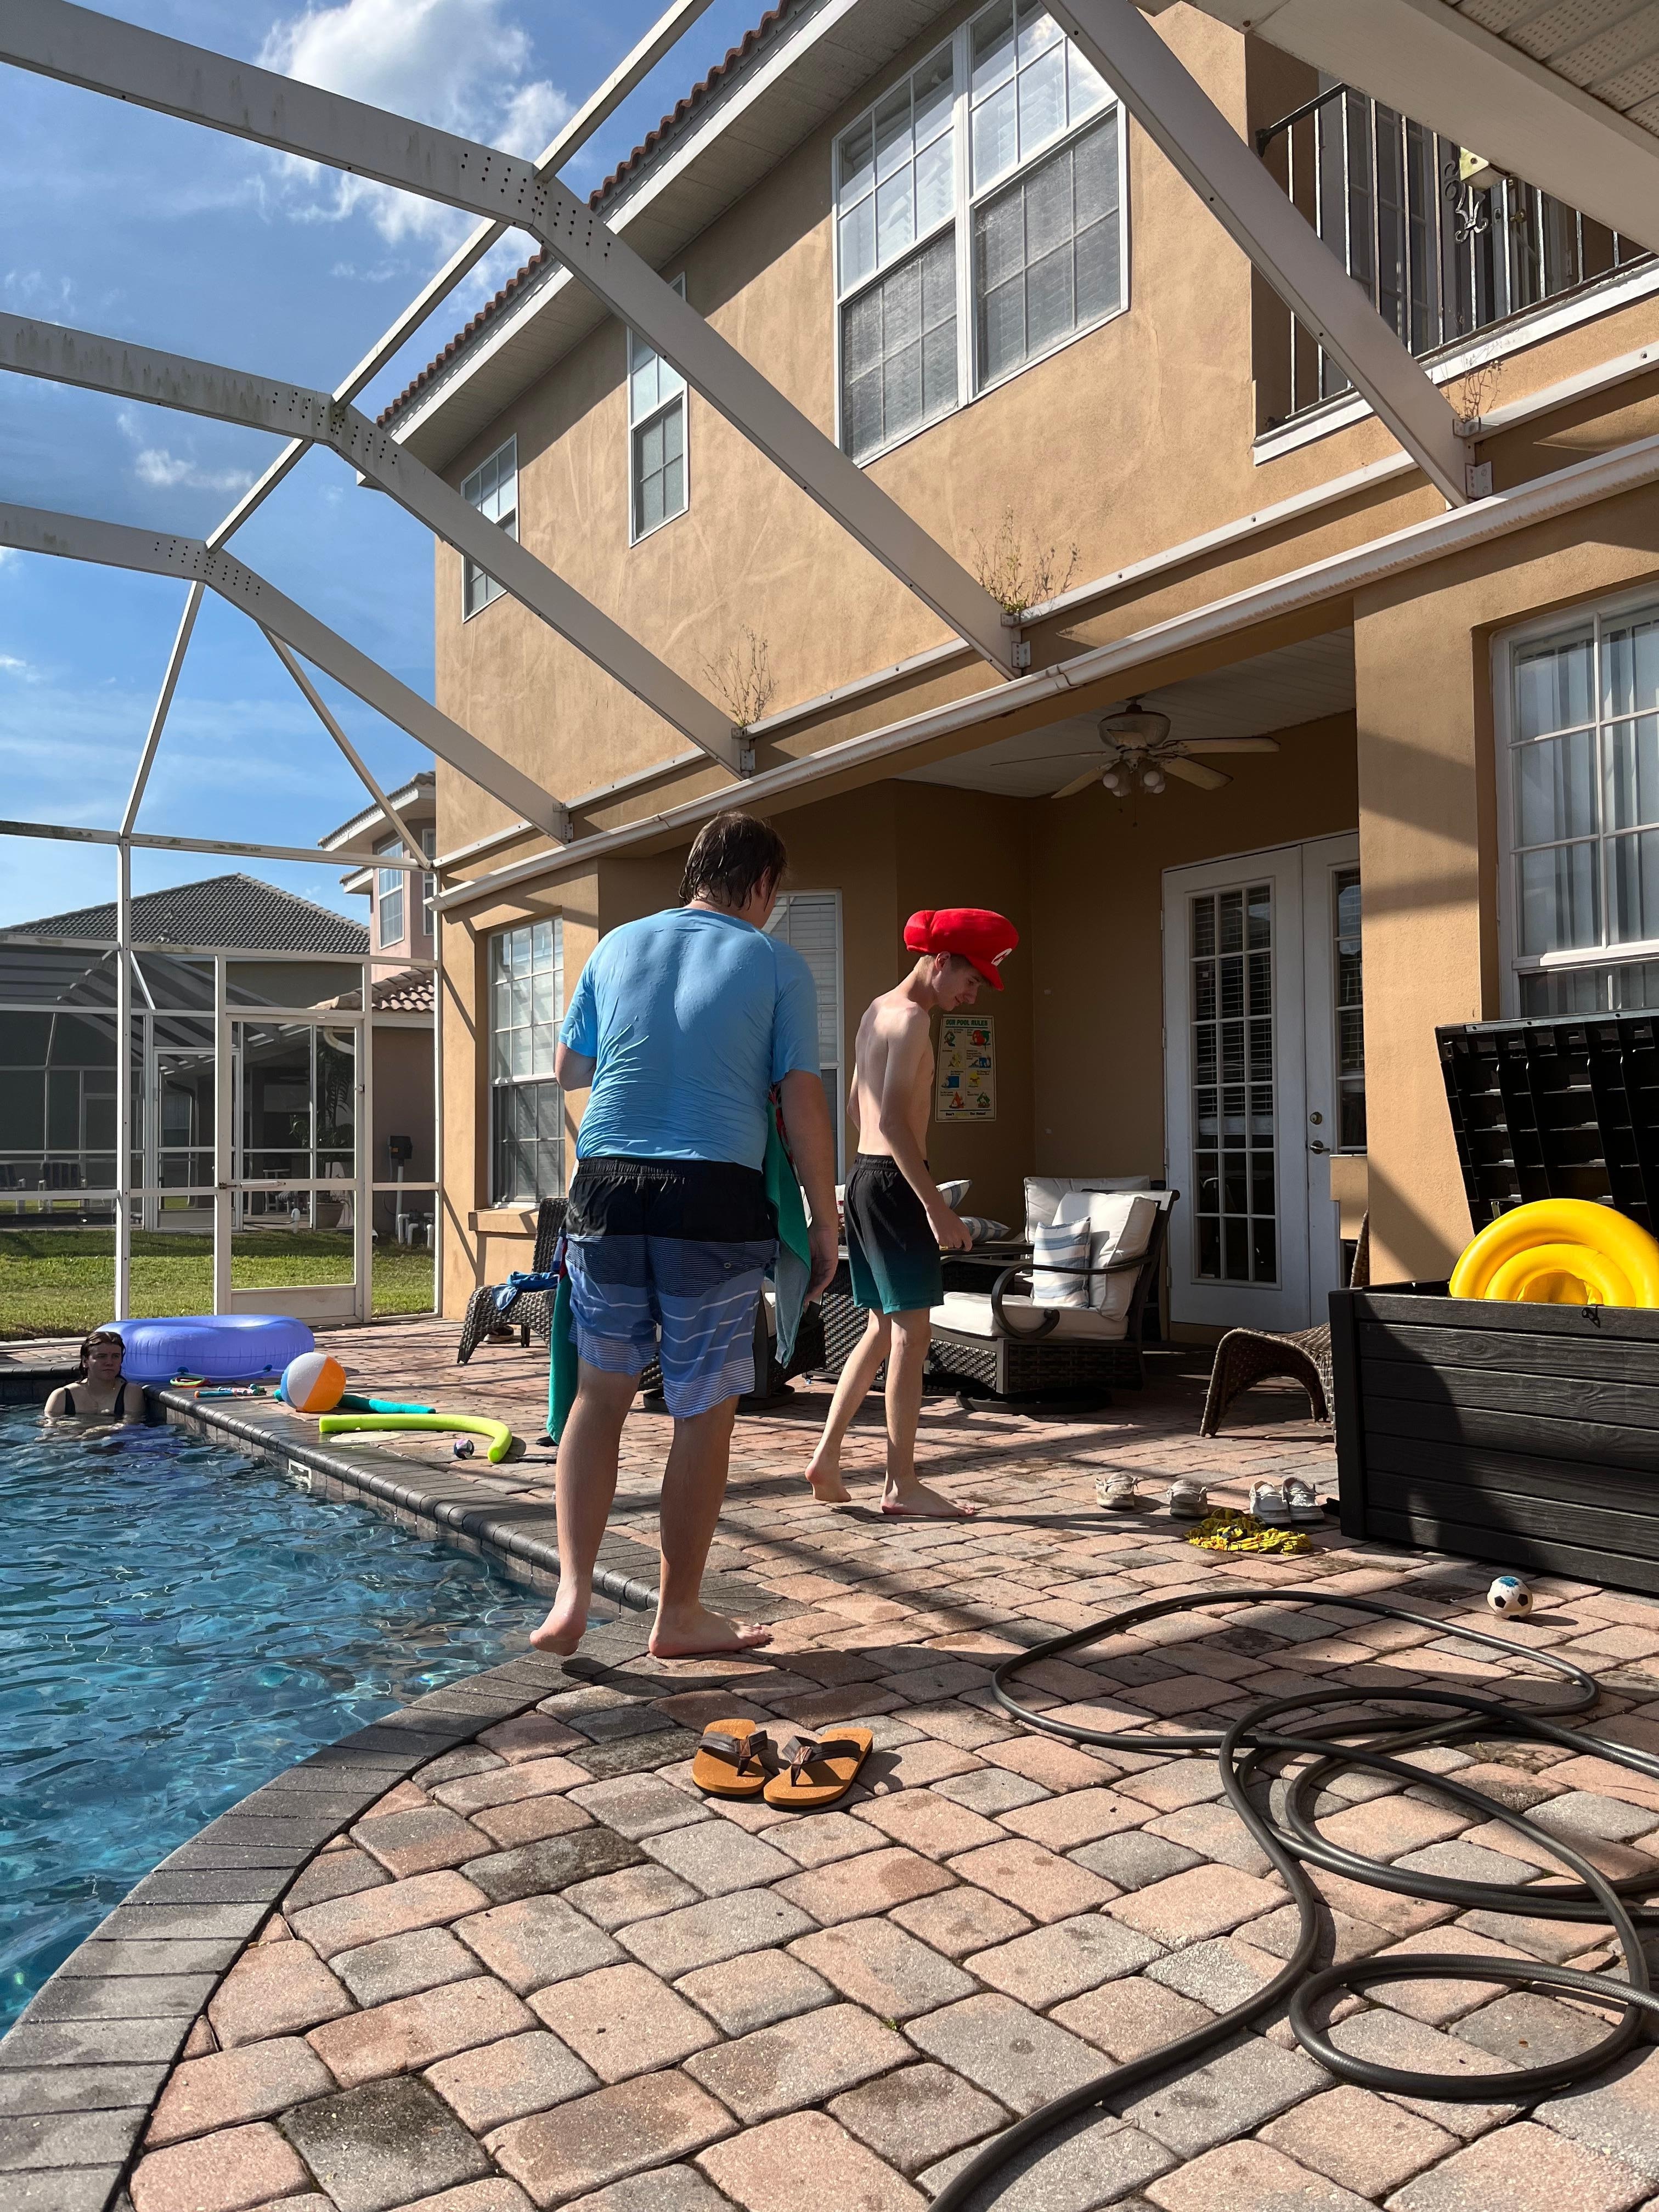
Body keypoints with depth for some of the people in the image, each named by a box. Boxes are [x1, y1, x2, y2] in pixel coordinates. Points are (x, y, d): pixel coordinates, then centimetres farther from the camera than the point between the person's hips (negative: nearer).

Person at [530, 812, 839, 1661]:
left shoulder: (619, 945, 12)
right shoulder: (776, 964, 2)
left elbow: (568, 1068, 21)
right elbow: (803, 1103, -2)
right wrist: (825, 1224, 4)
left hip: (607, 1186, 4)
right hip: (715, 1200, -3)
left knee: (601, 1392, 17)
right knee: (705, 1412, 8)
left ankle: (572, 1590, 10)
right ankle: (680, 1614, 18)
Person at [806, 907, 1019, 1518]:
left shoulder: (876, 1011, 17)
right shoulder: (912, 1017, -13)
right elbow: (893, 1118, -22)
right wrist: (937, 1206, -23)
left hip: (863, 1176, 10)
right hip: (893, 1181, -10)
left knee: (885, 1328, 15)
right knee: (912, 1331, -3)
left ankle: (826, 1457, 15)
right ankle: (901, 1486, 3)